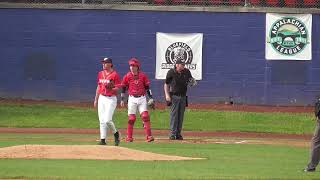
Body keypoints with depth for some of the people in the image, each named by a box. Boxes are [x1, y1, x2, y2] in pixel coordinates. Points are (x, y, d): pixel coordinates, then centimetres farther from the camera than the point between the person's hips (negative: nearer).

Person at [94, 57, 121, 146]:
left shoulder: (115, 75, -8)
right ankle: (103, 140, 5)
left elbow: (117, 89, -9)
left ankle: (116, 134, 10)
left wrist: (111, 89, -29)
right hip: (101, 98, 6)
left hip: (111, 99, -6)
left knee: (107, 120, -15)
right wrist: (96, 99, 18)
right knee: (102, 120, 3)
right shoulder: (100, 74, 12)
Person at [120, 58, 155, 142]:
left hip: (142, 98, 0)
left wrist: (151, 98, -1)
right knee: (131, 118, 0)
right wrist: (122, 99, 5)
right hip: (132, 99, 0)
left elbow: (147, 87, 5)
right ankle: (129, 137, 10)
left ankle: (148, 136, -11)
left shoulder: (143, 76, 1)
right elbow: (123, 88, 7)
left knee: (145, 116, -10)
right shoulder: (127, 76, 0)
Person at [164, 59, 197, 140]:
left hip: (183, 96, 4)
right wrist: (167, 95, -11)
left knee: (181, 116, 6)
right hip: (174, 96, -4)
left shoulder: (186, 72, 2)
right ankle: (173, 134, -5)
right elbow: (166, 84, 0)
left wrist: (192, 82, -9)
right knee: (174, 115, -7)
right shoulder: (171, 72, -7)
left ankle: (178, 134, 11)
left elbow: (191, 81, 15)